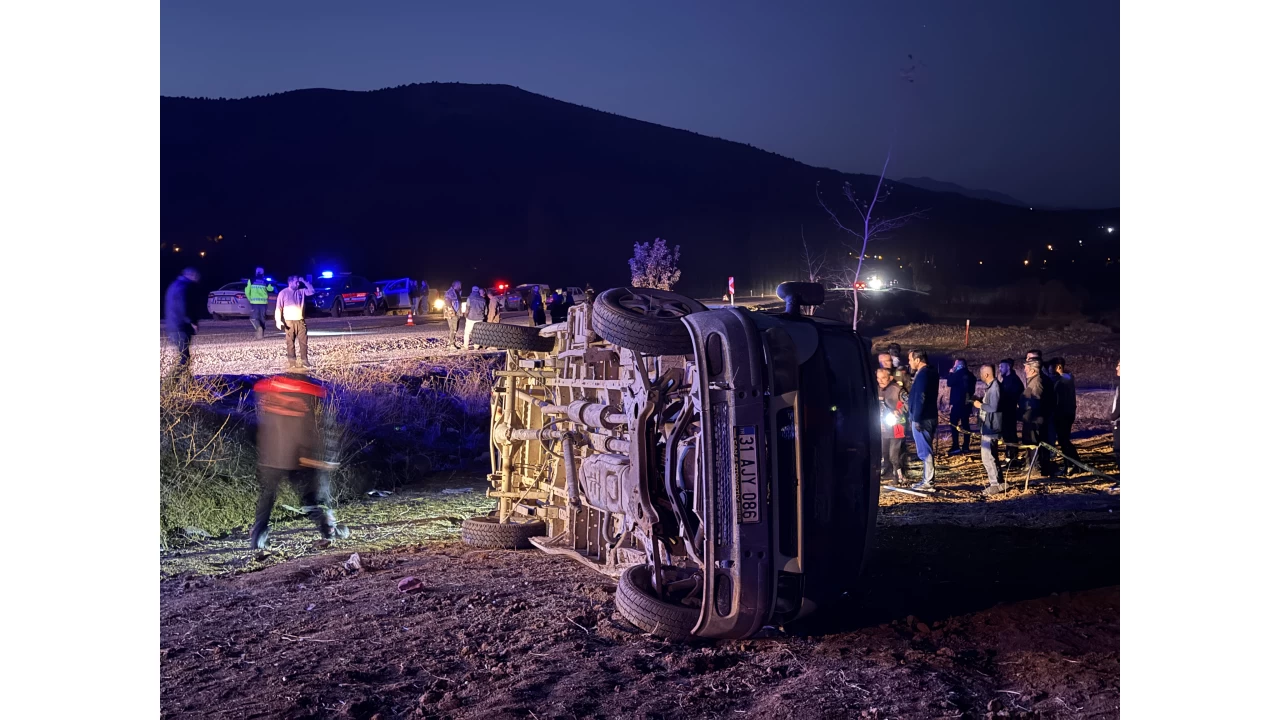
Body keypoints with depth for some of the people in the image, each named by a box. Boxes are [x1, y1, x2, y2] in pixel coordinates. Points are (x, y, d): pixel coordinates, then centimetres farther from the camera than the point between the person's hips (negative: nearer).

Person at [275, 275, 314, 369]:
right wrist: (278, 320, -16)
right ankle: (292, 361, 2)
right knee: (290, 342, 0)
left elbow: (312, 291, 3)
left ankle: (304, 360, 4)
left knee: (303, 341, 1)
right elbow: (278, 308, -5)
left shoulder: (301, 291, 11)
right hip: (289, 321, -4)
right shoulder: (283, 293, -2)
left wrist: (305, 282, -2)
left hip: (301, 321, 4)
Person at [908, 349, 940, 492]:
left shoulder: (923, 374, -17)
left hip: (922, 419, -10)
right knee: (926, 451, 15)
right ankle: (927, 480, 21)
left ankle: (928, 483, -2)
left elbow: (920, 398, -21)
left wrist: (916, 418, -20)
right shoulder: (931, 373, 13)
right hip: (929, 417, 10)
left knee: (924, 451, -6)